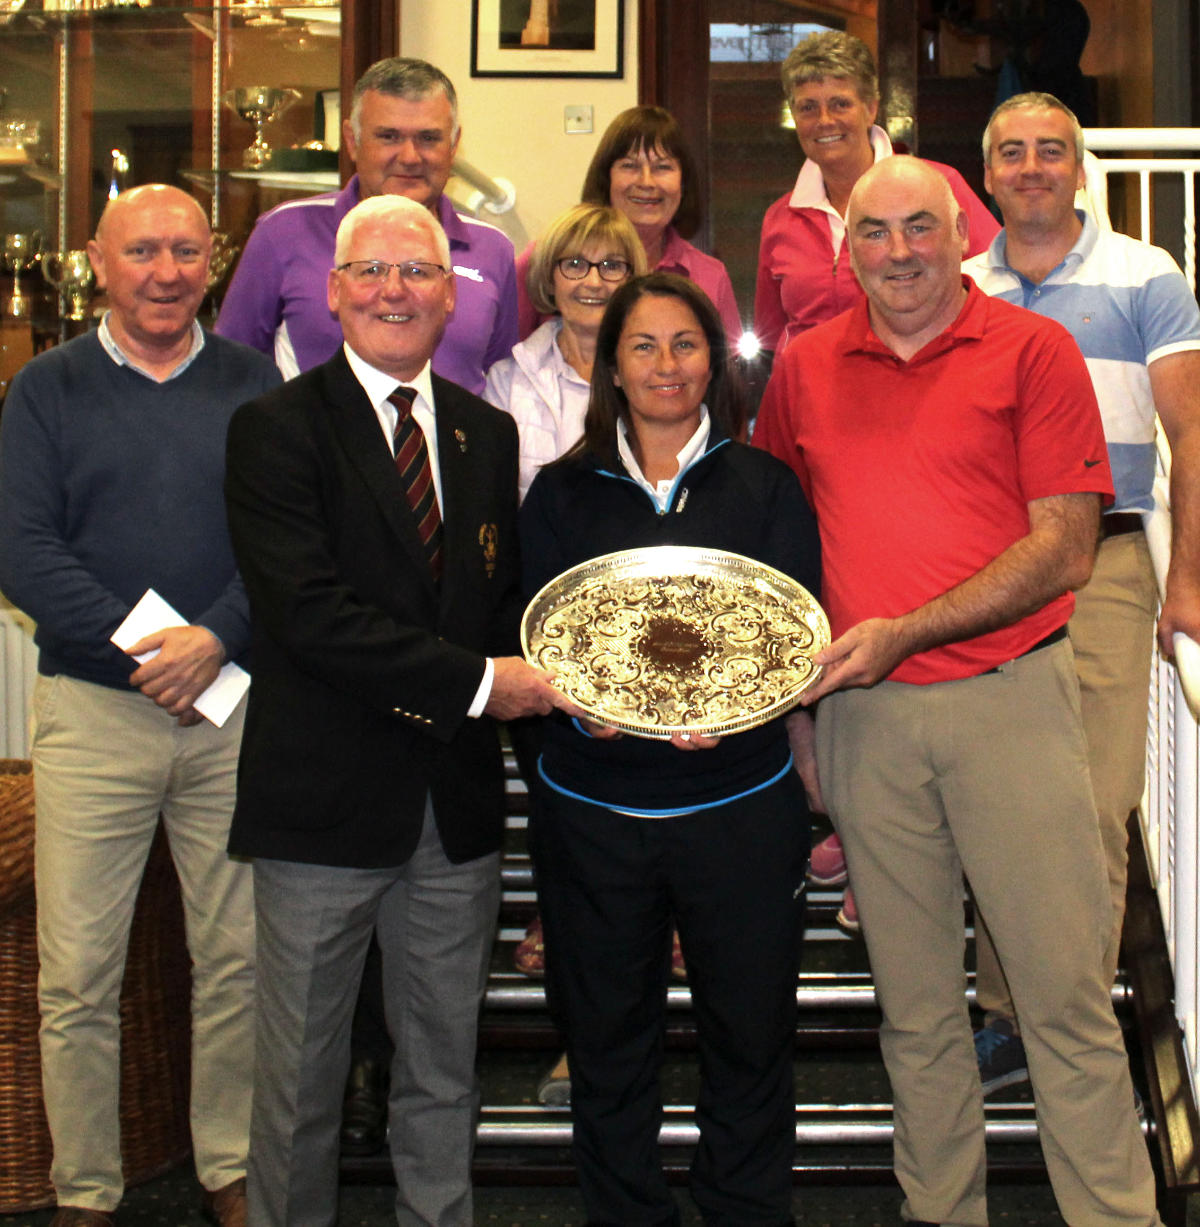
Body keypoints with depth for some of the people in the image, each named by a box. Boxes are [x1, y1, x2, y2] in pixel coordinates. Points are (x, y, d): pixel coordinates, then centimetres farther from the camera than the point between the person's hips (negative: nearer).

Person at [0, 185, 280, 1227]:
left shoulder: (254, 383, 8)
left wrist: (214, 637, -15)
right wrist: (142, 648, -14)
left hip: (236, 703, 1)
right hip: (92, 710, -1)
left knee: (239, 959, 8)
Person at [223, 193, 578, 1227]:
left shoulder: (490, 434, 11)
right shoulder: (277, 427, -6)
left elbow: (506, 597, 14)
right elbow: (307, 611, -17)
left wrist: (541, 674, -9)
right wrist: (475, 683, -19)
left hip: (457, 803, 5)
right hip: (325, 797, -4)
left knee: (445, 1071, 16)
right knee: (301, 1073, 9)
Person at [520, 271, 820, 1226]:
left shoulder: (765, 487, 5)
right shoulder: (562, 494, 7)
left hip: (740, 805, -1)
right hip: (592, 811, 1)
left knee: (750, 1039, 7)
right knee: (606, 1040, 10)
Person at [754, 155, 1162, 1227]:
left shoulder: (1033, 351, -1)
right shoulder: (805, 367, 10)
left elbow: (1064, 548, -7)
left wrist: (906, 630, -14)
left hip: (1007, 695, -3)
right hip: (861, 709, 3)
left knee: (1065, 988, 0)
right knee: (914, 997, 12)